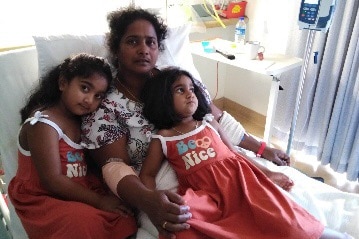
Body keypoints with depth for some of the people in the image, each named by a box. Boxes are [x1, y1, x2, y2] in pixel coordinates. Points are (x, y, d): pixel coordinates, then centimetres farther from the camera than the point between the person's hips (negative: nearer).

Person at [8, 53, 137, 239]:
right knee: (88, 222, -31)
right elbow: (52, 181, -23)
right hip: (42, 198, -7)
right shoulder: (43, 123, -19)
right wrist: (99, 201, -21)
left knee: (125, 213, -12)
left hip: (79, 192, 7)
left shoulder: (81, 120, 7)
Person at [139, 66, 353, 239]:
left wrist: (266, 172, 10)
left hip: (237, 176, 2)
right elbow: (147, 174, 11)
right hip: (206, 194, -1)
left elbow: (234, 152, 17)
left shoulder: (209, 123, 15)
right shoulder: (162, 139, 8)